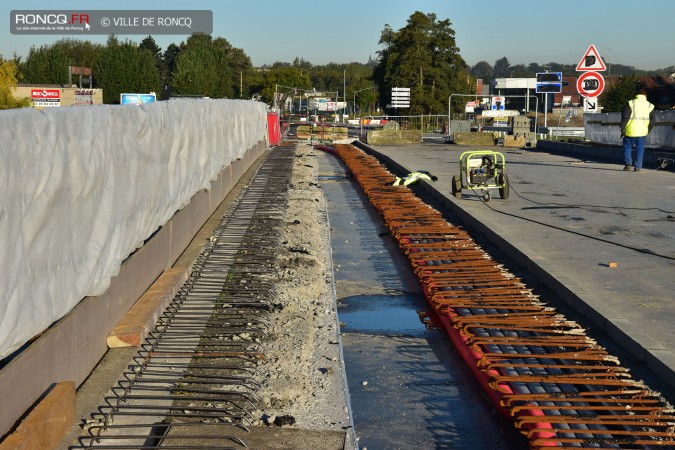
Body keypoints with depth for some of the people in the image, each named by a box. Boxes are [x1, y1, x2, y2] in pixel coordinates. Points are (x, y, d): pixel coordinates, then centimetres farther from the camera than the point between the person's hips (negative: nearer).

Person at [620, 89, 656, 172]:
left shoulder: (630, 103, -3)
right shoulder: (650, 106, 8)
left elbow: (625, 117, -7)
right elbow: (652, 121, 10)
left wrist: (622, 130, -2)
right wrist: (647, 130, 21)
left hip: (630, 131, -2)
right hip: (642, 132, 2)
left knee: (627, 147, 12)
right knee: (640, 149, 9)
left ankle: (628, 164, 0)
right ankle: (637, 167, 6)